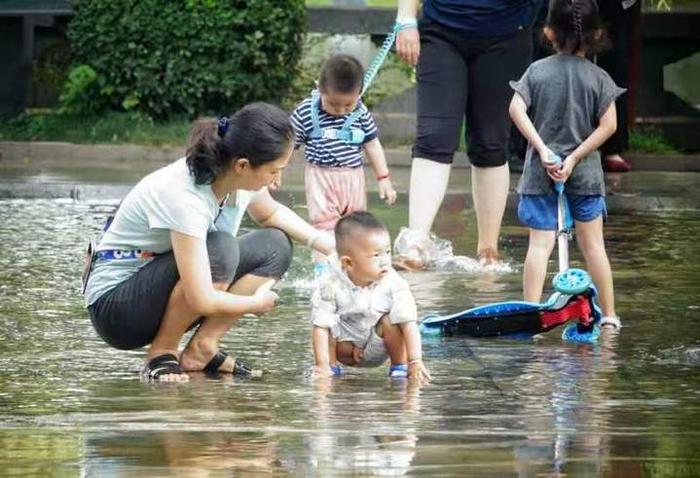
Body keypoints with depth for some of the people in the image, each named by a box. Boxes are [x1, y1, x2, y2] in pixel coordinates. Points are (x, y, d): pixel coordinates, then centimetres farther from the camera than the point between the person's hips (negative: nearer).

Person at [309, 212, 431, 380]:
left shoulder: (394, 284, -24)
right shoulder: (331, 284, -25)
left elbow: (409, 323, -26)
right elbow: (320, 326, -24)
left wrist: (415, 362, -36)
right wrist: (322, 365, -31)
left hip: (377, 349, 0)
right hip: (346, 345, 0)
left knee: (390, 321, -26)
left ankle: (400, 367, -9)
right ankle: (332, 366, -4)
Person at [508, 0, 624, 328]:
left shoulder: (537, 71, -1)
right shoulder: (598, 78, -2)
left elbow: (517, 110, -11)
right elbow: (608, 124, -9)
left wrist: (542, 149, -12)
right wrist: (575, 157, -8)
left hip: (540, 171, 0)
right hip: (585, 174, 0)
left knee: (540, 244, -2)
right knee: (593, 244, 9)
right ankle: (609, 314, 15)